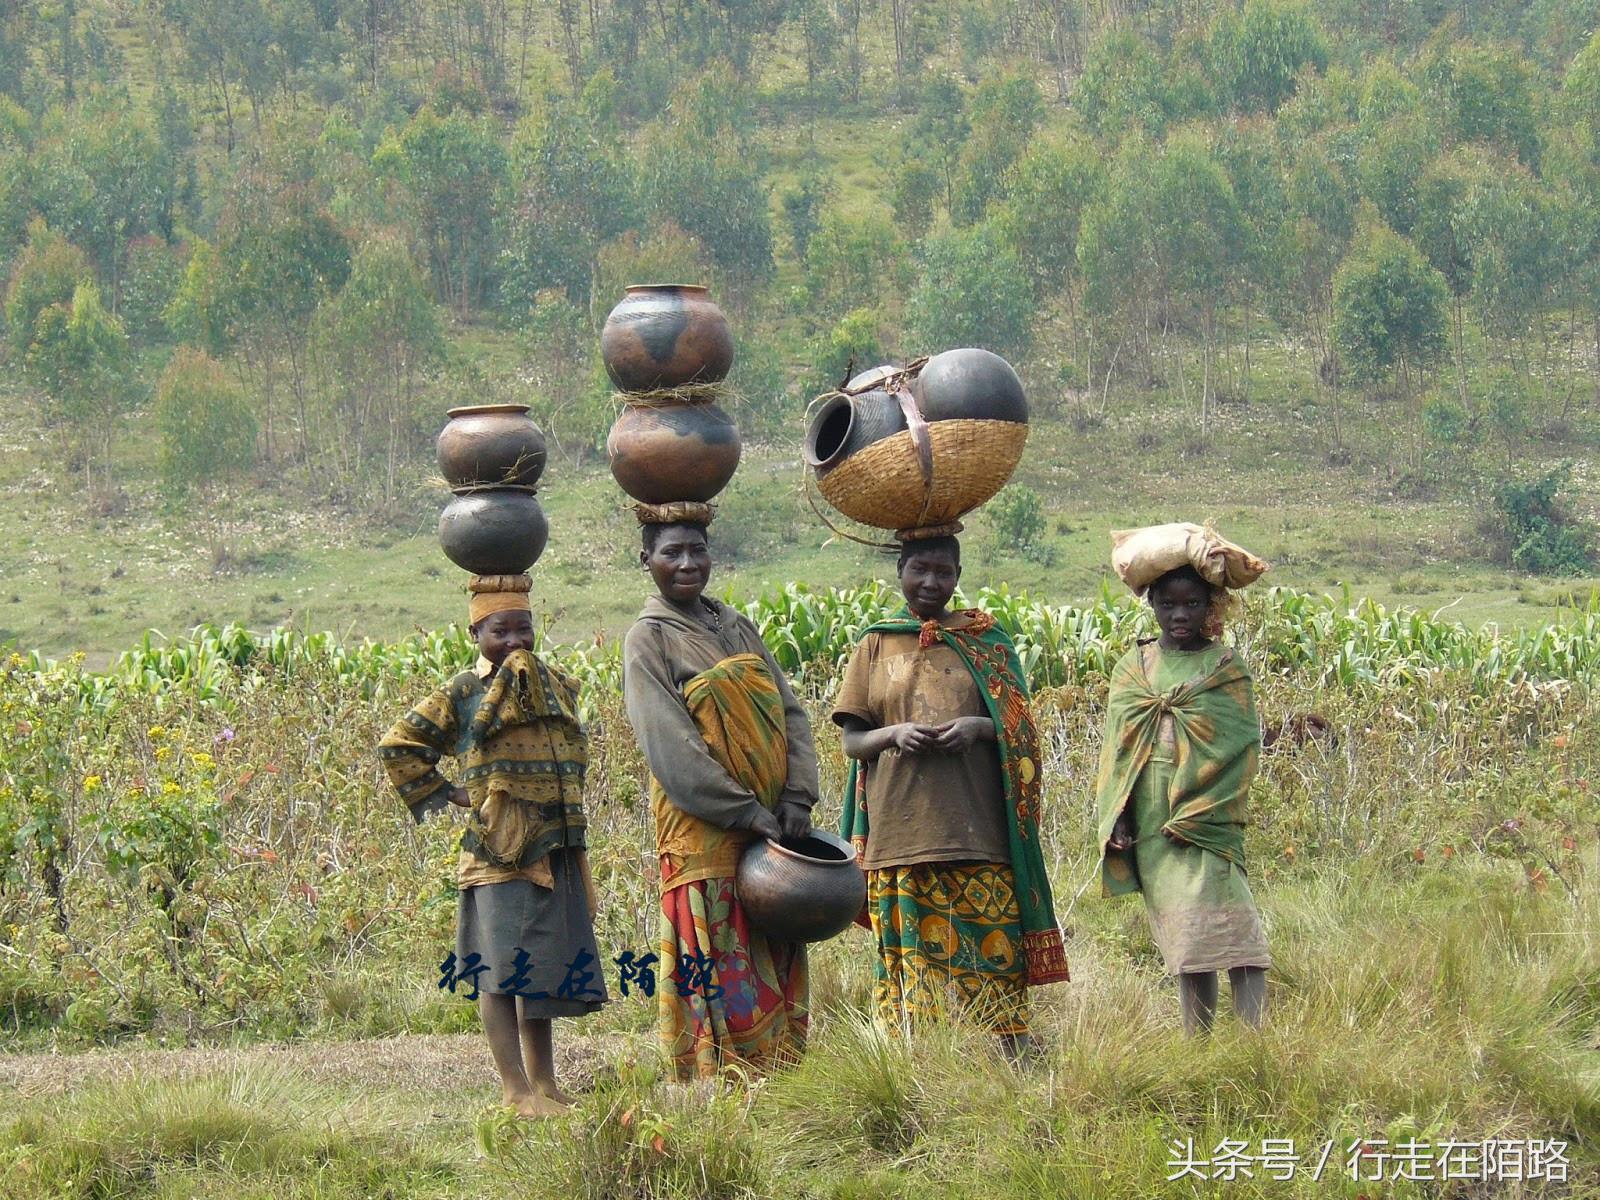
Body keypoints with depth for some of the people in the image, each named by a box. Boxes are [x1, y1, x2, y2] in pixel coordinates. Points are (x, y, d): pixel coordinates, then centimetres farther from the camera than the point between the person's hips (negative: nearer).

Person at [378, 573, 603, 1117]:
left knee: (543, 973, 12)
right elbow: (398, 747, 6)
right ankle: (517, 1091, -7)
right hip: (498, 851, -5)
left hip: (559, 852, 5)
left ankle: (543, 1084, 20)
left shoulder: (558, 684, 12)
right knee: (499, 972, -7)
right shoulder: (461, 694, -1)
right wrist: (445, 794, 1)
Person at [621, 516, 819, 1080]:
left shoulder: (738, 628, 15)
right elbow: (670, 747, -12)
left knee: (779, 966, 7)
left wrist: (797, 798, -5)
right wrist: (747, 812, -17)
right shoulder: (649, 640, -4)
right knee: (717, 973, -6)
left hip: (770, 826, 6)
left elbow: (788, 713, 11)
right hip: (703, 836, -6)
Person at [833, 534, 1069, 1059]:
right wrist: (894, 734, -12)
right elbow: (852, 740, 9)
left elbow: (1020, 729, 10)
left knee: (987, 954, -5)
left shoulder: (986, 641, 10)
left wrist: (977, 728, -11)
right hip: (900, 832, 1)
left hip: (976, 830, 0)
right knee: (913, 957, -1)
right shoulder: (877, 645, 11)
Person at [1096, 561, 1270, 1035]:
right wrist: (1116, 818, 1)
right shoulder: (1133, 668, 14)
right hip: (1148, 828, 4)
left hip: (1204, 823, -4)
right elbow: (1116, 747, 14)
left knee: (1227, 933, -16)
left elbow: (1240, 748, -4)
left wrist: (1194, 815, -12)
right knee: (1185, 943, 6)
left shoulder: (1226, 668, 3)